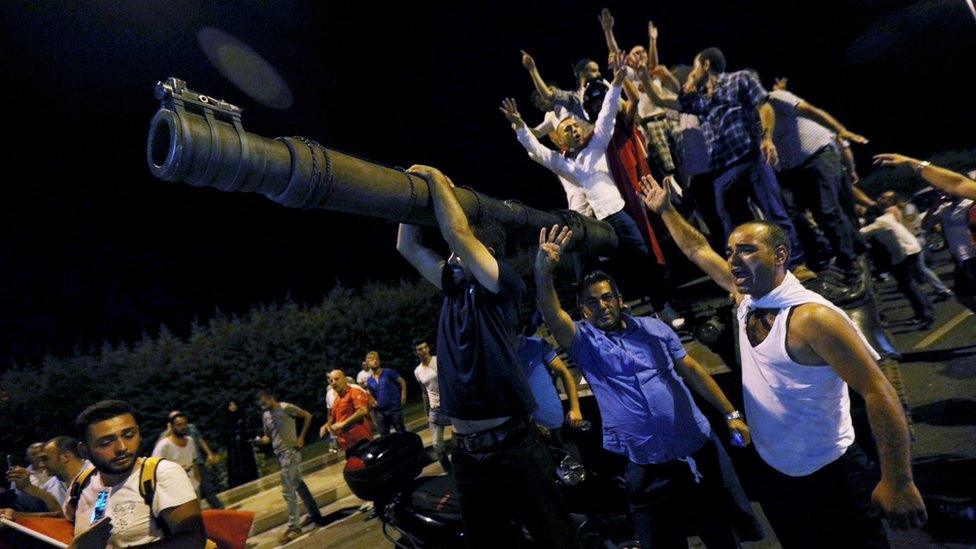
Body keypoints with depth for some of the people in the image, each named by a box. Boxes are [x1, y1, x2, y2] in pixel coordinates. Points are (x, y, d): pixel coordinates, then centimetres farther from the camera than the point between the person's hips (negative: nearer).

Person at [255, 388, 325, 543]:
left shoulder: (285, 407, -13)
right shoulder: (265, 415, 9)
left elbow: (308, 416, -10)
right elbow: (268, 436, 17)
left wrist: (301, 437, -12)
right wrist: (262, 439, -7)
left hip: (290, 452, -8)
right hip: (279, 454, 8)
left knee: (288, 491, -7)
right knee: (298, 484, 17)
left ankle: (294, 527, 1)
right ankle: (314, 513, 30)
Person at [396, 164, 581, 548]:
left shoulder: (505, 286, -7)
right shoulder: (454, 289, 12)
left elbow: (458, 233, -19)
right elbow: (407, 247, 13)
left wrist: (436, 177, -8)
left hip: (512, 448, -6)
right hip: (468, 454, 7)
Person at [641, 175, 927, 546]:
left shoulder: (812, 317, -25)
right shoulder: (745, 299, -4)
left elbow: (878, 392, -23)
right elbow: (698, 250, 7)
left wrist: (898, 482, -22)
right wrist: (665, 210, 8)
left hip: (829, 477, -7)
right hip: (774, 473, 7)